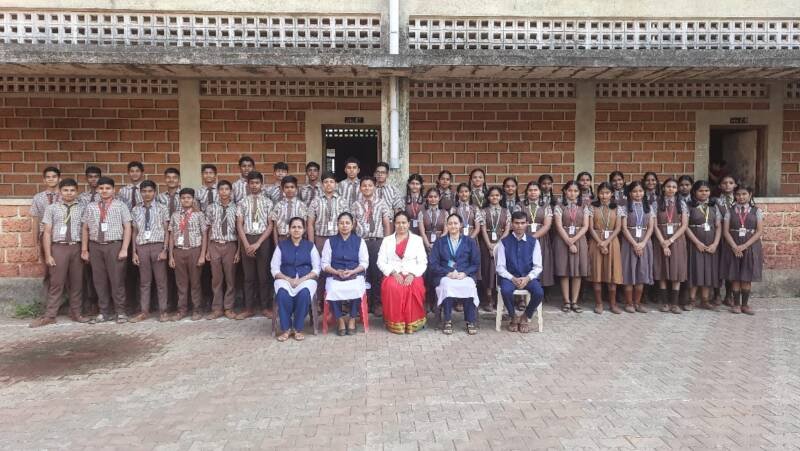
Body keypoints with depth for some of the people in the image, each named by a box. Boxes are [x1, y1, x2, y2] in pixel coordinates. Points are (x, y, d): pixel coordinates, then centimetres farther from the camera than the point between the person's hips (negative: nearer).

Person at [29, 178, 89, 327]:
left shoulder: (82, 209, 7)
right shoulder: (51, 208, 3)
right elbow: (47, 233, 1)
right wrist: (48, 255, -5)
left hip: (77, 248, 2)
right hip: (58, 248, -1)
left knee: (77, 282, 8)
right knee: (56, 283, 1)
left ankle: (76, 313, 18)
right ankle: (49, 316, 8)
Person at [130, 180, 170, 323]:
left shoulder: (162, 209, 1)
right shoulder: (136, 210, 8)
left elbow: (166, 231, 0)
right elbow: (135, 232, 9)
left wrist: (165, 250, -8)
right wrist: (134, 252, 4)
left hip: (158, 246, -2)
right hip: (142, 247, 2)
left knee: (161, 280, 3)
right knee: (144, 281, 8)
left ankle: (163, 311, 11)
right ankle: (144, 311, 15)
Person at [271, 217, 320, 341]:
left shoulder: (310, 246, 10)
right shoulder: (281, 246, 11)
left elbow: (316, 269, 4)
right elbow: (274, 268, 5)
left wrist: (301, 279, -13)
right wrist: (288, 279, -13)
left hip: (306, 279, -1)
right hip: (285, 279, 1)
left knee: (304, 293, -35)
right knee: (282, 293, -34)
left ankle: (298, 329, -19)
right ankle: (286, 329, -19)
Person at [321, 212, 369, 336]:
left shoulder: (359, 241, 11)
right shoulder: (330, 241, 11)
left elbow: (364, 263, 4)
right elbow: (325, 264, 6)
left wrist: (351, 272, -14)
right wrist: (337, 272, -13)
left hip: (355, 275, 0)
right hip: (334, 276, 0)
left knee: (356, 289, -33)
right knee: (333, 290, -33)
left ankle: (352, 320, -11)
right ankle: (340, 321, -12)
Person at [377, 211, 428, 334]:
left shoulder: (417, 239, 11)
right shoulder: (387, 240, 13)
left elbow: (423, 263, 4)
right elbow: (381, 262, 5)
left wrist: (412, 274, -14)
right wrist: (394, 273, -12)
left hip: (412, 276, 0)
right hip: (392, 275, 0)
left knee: (416, 288, -34)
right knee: (392, 287, -35)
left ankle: (413, 323, -17)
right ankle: (395, 323, -21)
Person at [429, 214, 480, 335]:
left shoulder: (470, 241, 14)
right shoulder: (439, 242, 14)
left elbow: (476, 263, 9)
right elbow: (432, 264, 5)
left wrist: (465, 273, -11)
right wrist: (448, 273, -12)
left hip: (465, 276, 0)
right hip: (445, 276, 0)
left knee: (469, 286, -34)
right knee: (447, 285, -35)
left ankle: (470, 321, -20)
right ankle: (447, 321, -25)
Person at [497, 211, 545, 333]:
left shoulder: (533, 242, 4)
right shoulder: (504, 242, 1)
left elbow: (538, 267, 2)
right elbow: (500, 267, -2)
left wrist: (527, 278, -16)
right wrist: (512, 278, -18)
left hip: (528, 277, 1)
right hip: (509, 277, -1)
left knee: (539, 292, -29)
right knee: (506, 290, -34)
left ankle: (525, 317, 1)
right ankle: (513, 317, -3)